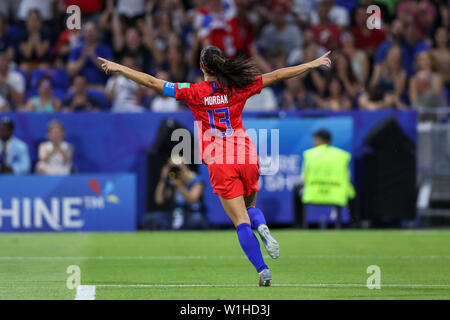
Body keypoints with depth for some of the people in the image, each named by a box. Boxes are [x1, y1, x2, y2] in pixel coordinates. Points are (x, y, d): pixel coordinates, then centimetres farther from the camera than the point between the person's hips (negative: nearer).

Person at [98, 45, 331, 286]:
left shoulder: (194, 93, -1)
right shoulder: (238, 88, 3)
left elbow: (152, 82, 2)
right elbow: (276, 76, 8)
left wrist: (118, 68, 10)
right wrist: (312, 65, 17)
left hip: (218, 163, -2)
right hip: (247, 157, 2)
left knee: (241, 220, -2)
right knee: (250, 206, 24)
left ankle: (262, 270, -15)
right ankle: (262, 226, -10)